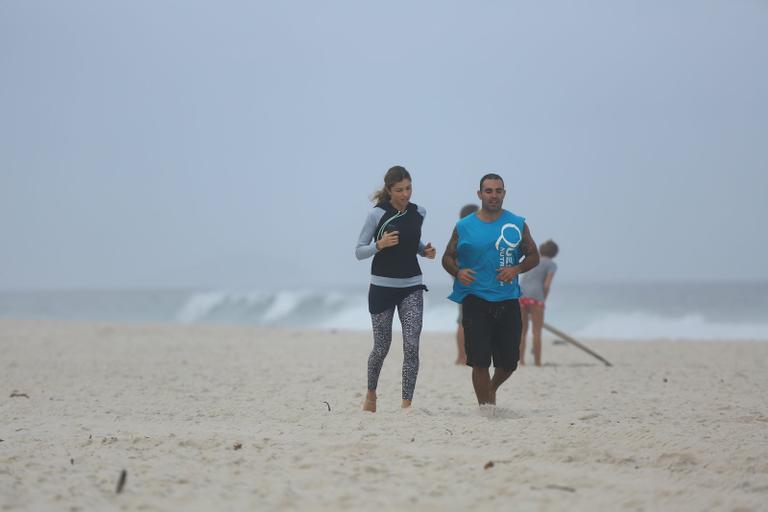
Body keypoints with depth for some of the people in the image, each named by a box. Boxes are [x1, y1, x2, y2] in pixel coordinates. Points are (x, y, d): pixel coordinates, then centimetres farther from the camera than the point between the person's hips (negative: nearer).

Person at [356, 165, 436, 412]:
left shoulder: (419, 213, 4)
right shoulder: (377, 214, -9)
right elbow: (359, 251, -6)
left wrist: (425, 250, 2)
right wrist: (379, 244, -23)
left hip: (412, 287, 3)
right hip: (382, 287, -3)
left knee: (412, 346, -10)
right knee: (381, 347, 6)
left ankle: (407, 403, -7)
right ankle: (371, 393, 32)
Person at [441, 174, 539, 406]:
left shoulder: (517, 224, 6)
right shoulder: (464, 227, 3)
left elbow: (533, 256, 12)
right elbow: (447, 257, 11)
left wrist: (517, 269, -8)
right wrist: (458, 272, -11)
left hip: (507, 300, 2)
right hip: (475, 300, -2)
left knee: (509, 361, 7)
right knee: (480, 360, -8)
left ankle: (492, 389, 38)